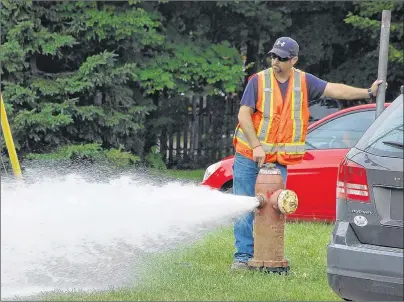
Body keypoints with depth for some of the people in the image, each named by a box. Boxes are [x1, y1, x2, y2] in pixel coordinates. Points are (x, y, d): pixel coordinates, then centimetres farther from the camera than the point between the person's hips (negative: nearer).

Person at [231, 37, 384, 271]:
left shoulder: (303, 82, 3)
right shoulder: (259, 80, -5)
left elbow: (333, 90, 1)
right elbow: (244, 114, -8)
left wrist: (368, 92, -8)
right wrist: (256, 146, -16)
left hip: (279, 161, 2)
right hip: (248, 157, -2)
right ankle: (243, 256, 3)